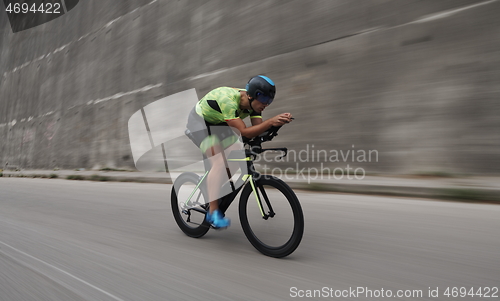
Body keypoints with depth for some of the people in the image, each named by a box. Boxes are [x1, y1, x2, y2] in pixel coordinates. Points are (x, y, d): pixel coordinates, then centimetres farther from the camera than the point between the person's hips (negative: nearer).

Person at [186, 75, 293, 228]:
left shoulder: (252, 102, -15)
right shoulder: (228, 101, -38)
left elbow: (258, 128, -18)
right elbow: (245, 132, -43)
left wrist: (280, 120, -33)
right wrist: (271, 121, -51)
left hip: (218, 124, 8)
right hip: (199, 121, -8)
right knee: (219, 163, -23)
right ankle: (213, 213, -16)